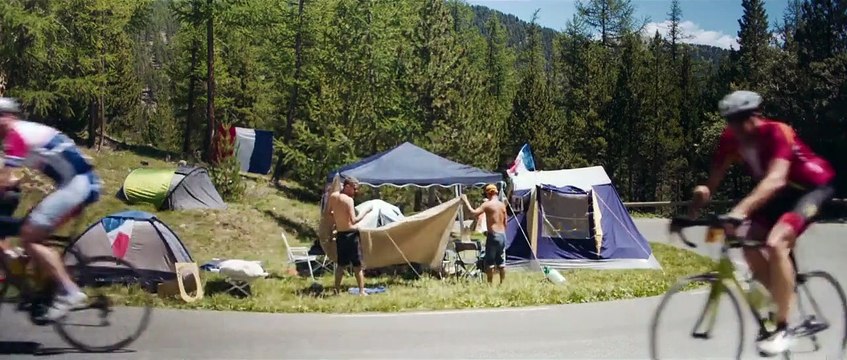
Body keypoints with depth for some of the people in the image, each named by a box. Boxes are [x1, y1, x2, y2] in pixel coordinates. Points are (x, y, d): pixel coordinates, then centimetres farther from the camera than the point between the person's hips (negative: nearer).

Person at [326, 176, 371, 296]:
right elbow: (353, 221, -21)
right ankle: (361, 291, -3)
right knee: (357, 265, -1)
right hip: (351, 234, -7)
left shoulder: (333, 196, 3)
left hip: (340, 235, 7)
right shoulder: (348, 199, -16)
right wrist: (365, 212, -14)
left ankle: (337, 290, 18)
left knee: (341, 264, 16)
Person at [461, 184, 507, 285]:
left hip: (493, 236, -7)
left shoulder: (487, 204, -10)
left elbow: (474, 213, -19)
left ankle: (490, 284, 2)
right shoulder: (502, 205, 11)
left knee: (489, 263, 0)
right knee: (501, 262, 11)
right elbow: (505, 222, 15)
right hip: (502, 235, 7)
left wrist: (466, 201, -9)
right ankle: (502, 283, 15)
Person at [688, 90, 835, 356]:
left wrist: (740, 211, -59)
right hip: (781, 193, 7)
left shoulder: (777, 133, -32)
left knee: (775, 243, -27)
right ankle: (780, 303, 15)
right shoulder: (731, 138, -13)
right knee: (751, 248, -7)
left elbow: (775, 179, -47)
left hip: (813, 187, -7)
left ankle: (782, 329, -19)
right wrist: (702, 195, -38)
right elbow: (715, 178, -16)